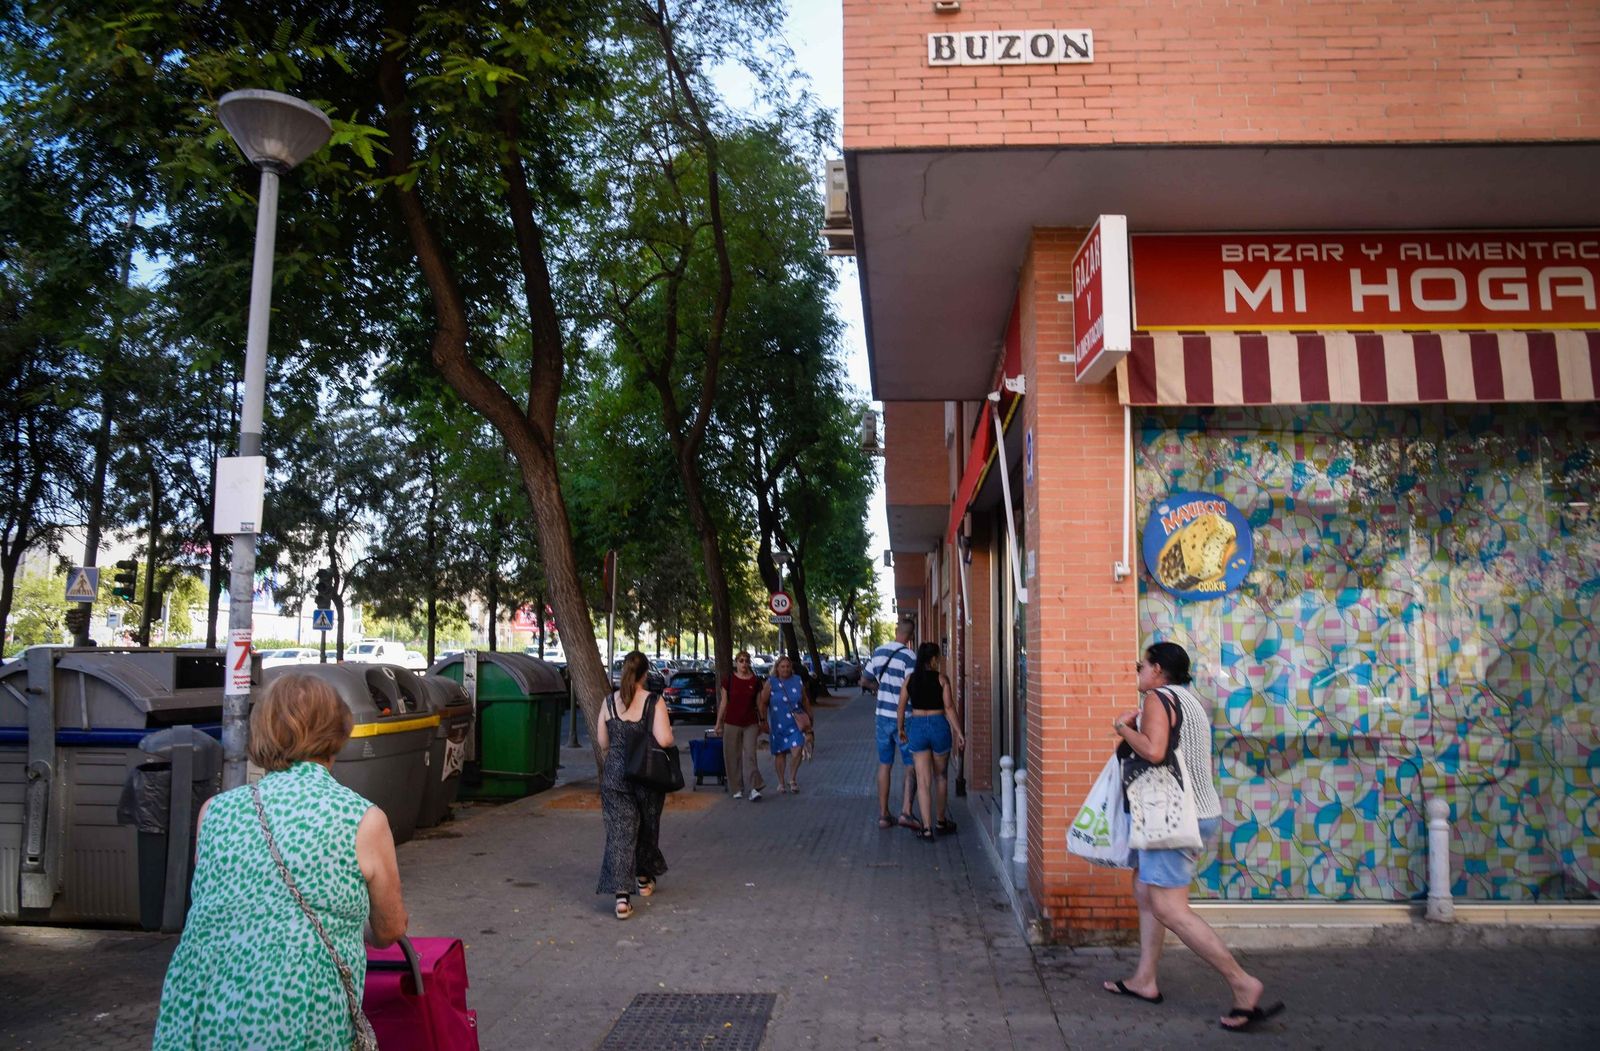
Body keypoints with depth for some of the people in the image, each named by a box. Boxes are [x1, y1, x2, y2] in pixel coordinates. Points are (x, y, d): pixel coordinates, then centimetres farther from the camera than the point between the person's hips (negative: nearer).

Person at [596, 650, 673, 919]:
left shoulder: (610, 702, -1)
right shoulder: (654, 702, -11)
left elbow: (602, 742, 5)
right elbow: (664, 740, -19)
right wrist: (671, 736, 2)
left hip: (615, 776, 1)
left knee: (619, 832, 1)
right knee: (647, 827, 20)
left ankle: (621, 895, -10)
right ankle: (644, 879, 37)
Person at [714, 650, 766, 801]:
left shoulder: (755, 681, 2)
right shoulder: (729, 680, 0)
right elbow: (724, 702, 5)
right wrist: (719, 722, 6)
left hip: (751, 724, 0)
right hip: (732, 723, 0)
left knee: (750, 755, -9)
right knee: (733, 757, 4)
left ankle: (755, 788, -7)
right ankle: (737, 789, 15)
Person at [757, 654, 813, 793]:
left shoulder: (798, 681, 5)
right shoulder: (771, 683, -3)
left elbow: (805, 701, 15)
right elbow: (762, 702, -1)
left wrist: (809, 718, 17)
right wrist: (764, 720, -3)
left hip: (796, 723, 1)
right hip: (778, 724, -1)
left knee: (797, 750, -14)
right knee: (780, 753, 7)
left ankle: (792, 780, 4)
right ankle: (781, 782, 23)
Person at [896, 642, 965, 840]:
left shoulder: (910, 679, 1)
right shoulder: (941, 679, -6)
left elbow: (900, 707, 4)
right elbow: (949, 707, -10)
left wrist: (901, 729, 17)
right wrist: (958, 732, -6)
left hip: (917, 728, 1)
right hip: (939, 726, -1)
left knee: (923, 780, 2)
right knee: (940, 776, 19)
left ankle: (927, 828, -4)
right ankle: (941, 821, 30)